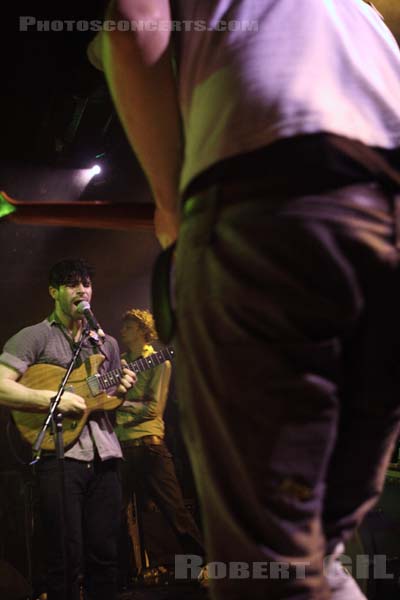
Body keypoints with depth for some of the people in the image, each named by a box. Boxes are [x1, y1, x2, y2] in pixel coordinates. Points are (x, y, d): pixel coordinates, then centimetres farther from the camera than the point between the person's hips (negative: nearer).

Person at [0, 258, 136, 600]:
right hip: (59, 454, -5)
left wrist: (120, 391, 3)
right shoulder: (34, 337, 1)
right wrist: (54, 398, -17)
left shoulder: (107, 343, 20)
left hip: (104, 455, 5)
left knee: (104, 556, 7)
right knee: (67, 560, -4)